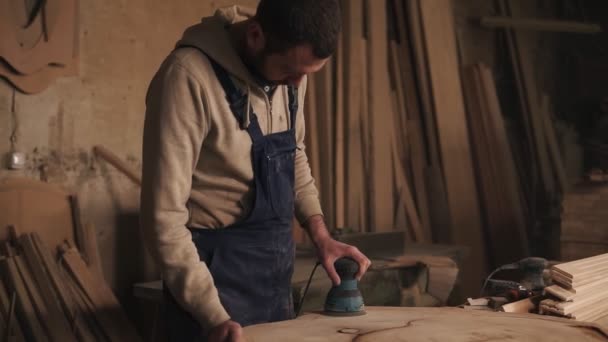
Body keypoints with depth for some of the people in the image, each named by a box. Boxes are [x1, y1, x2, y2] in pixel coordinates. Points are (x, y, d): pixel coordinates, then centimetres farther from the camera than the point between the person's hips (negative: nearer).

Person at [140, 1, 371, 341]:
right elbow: (164, 216, -23)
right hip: (218, 269, -7)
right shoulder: (190, 76, -23)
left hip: (276, 269, 7)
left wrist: (320, 235, 2)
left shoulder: (290, 69, -2)